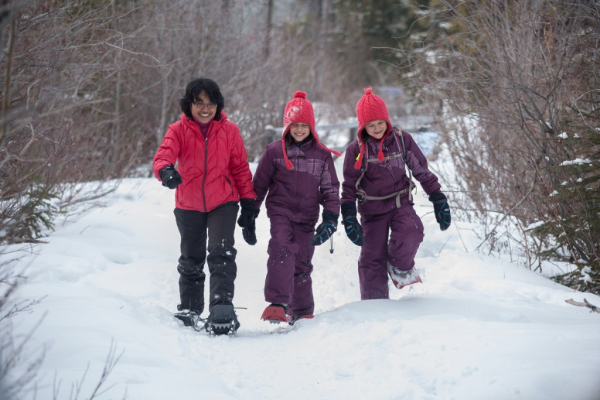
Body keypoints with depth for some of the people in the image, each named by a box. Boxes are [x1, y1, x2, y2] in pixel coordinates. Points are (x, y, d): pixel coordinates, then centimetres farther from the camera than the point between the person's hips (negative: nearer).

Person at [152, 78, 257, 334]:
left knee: (221, 254, -19)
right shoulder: (178, 130, -8)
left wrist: (248, 200, 0)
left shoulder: (229, 130, -5)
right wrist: (165, 171, -48)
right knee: (191, 260, 15)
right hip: (189, 206, 1)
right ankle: (189, 309, 33)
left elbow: (240, 168, 2)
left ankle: (222, 309, -20)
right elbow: (164, 155, -25)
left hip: (223, 202, -1)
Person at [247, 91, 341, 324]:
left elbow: (330, 188, 8)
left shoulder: (322, 155, 5)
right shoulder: (275, 151, 0)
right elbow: (259, 185, 7)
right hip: (281, 210, -2)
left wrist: (330, 218, -5)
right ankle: (277, 304, -31)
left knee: (302, 263, 7)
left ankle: (302, 312, 21)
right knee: (282, 250, -24)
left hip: (307, 216, 2)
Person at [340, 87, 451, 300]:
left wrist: (439, 200, 5)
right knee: (372, 258, -3)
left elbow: (422, 170, 6)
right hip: (372, 209, 0)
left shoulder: (402, 140, -3)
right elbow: (349, 187, 1)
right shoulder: (356, 150, -4)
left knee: (410, 233, -30)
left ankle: (400, 267, -2)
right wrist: (349, 218, -7)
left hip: (400, 202, 0)